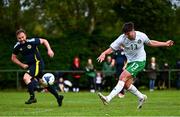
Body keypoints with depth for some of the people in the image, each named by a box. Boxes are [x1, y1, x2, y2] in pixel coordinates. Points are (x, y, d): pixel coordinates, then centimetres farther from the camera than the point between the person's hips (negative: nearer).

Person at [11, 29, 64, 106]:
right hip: (29, 65, 7)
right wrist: (22, 65, -2)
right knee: (42, 82, 14)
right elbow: (13, 58, 10)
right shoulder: (17, 47, -3)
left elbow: (44, 41, -1)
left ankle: (32, 97, -16)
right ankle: (58, 97, 27)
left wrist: (49, 50, -13)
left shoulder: (32, 41, -17)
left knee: (26, 78, -25)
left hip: (37, 63, -7)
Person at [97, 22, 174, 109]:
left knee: (123, 77, -21)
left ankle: (108, 98, -30)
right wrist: (104, 53, -38)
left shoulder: (141, 36, -13)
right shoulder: (122, 38, -13)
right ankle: (141, 97, 24)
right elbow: (111, 48, -16)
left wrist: (165, 44, 13)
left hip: (140, 61, -5)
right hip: (130, 62, 5)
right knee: (126, 84, -1)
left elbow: (150, 43, 8)